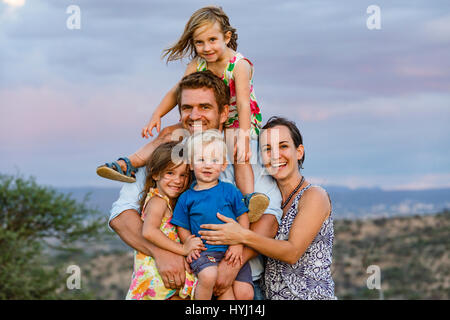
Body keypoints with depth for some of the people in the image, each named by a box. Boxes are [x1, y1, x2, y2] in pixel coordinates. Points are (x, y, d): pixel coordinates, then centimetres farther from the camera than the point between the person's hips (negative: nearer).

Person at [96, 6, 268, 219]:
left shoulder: (239, 65, -20)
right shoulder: (197, 65, -2)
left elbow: (243, 103, -30)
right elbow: (176, 92, 3)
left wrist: (243, 137, -42)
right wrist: (156, 116, -11)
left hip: (239, 122, -6)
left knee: (239, 151, -36)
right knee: (170, 133, -8)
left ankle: (249, 198, -46)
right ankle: (128, 165, -12)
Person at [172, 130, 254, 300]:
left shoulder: (230, 191, 6)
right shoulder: (186, 198, 7)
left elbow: (243, 217, 5)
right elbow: (182, 227, 13)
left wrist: (239, 244, -7)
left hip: (232, 250, 1)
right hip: (204, 252, -1)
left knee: (245, 293, -12)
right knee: (209, 276, -32)